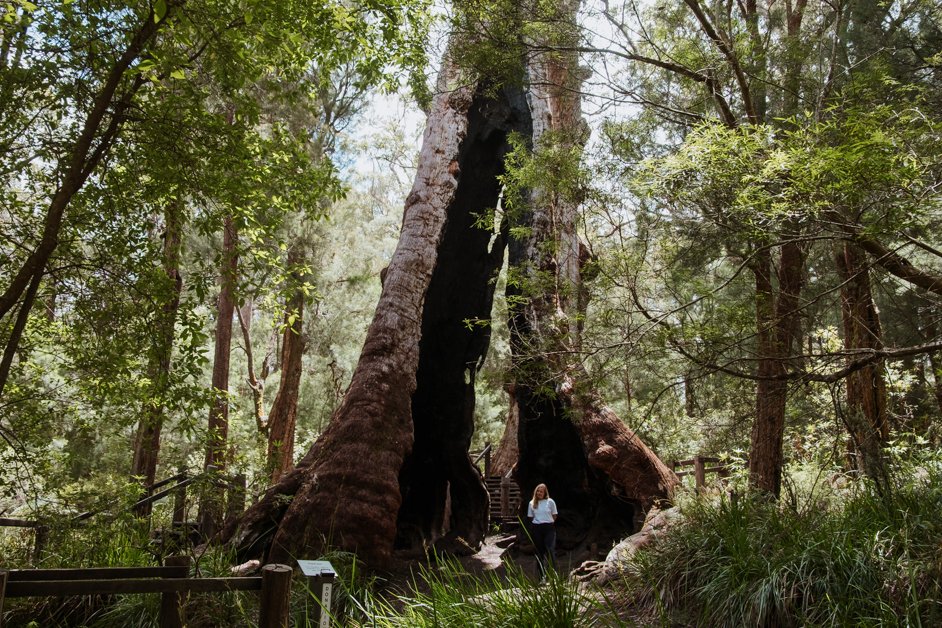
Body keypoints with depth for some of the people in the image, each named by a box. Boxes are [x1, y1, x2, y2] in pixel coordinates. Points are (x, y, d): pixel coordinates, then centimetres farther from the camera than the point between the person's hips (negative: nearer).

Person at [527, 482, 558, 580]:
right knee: (539, 551, 5)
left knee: (550, 550, -14)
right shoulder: (531, 503, 8)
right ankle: (542, 575, 13)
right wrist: (537, 522, 5)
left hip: (549, 528, -2)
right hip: (536, 528, 2)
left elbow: (554, 515, 8)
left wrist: (548, 522, 5)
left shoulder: (550, 502, 2)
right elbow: (530, 517, 14)